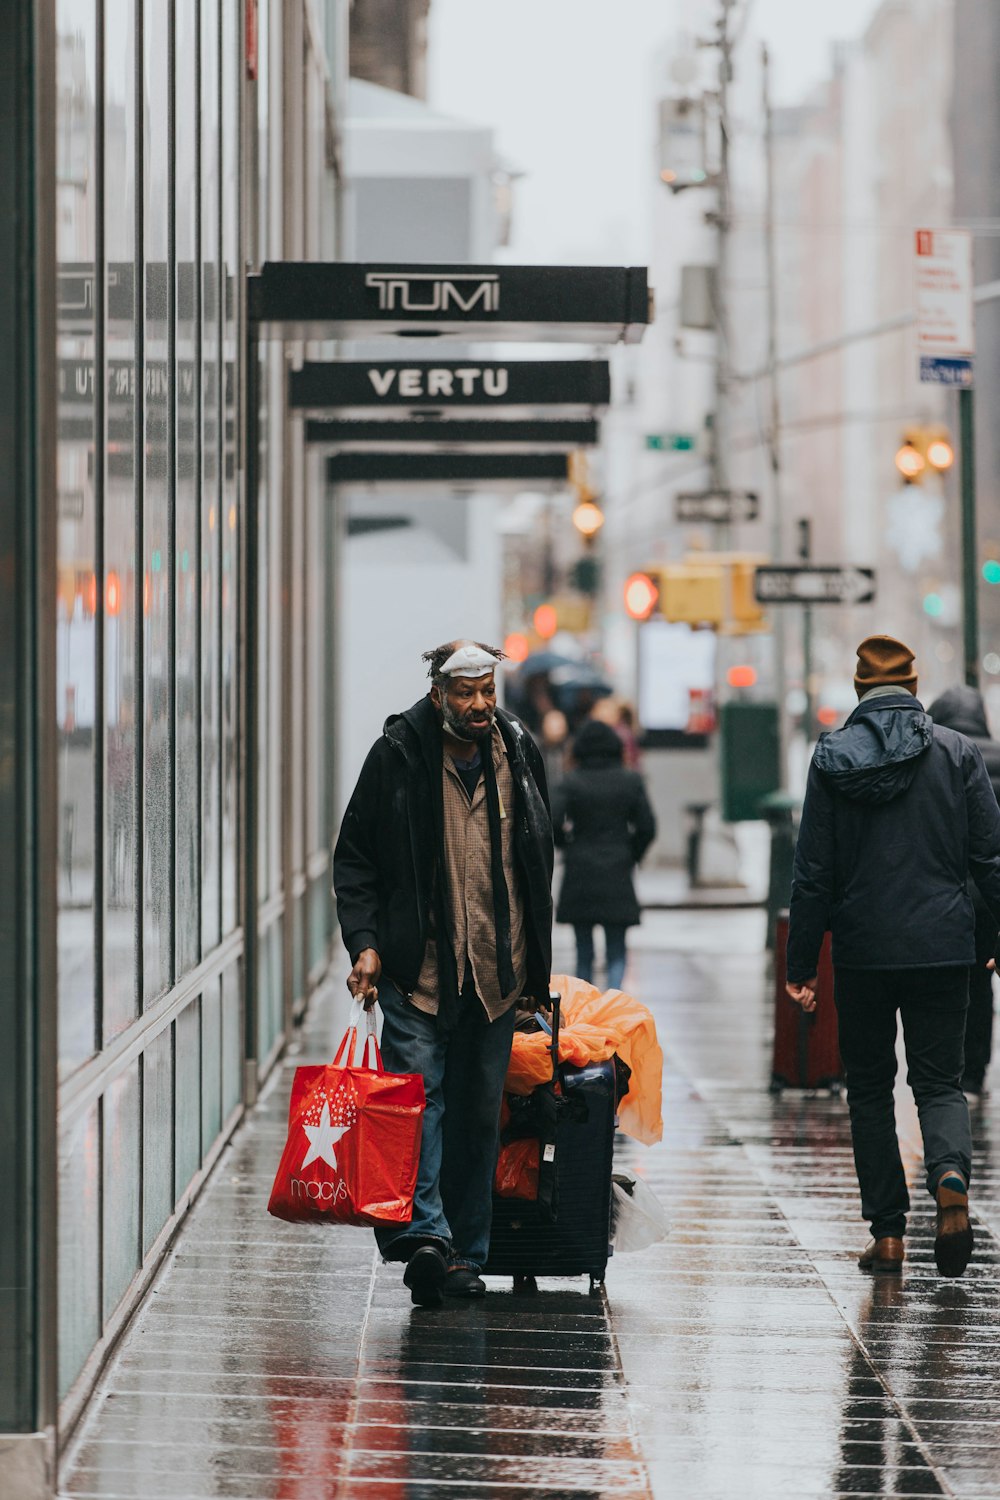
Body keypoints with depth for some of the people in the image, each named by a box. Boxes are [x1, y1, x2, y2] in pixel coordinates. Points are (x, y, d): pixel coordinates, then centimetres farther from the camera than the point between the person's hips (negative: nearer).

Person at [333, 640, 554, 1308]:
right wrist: (365, 942, -10)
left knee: (479, 1114, 7)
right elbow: (354, 857, 1)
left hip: (496, 972, 4)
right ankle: (422, 1232, -22)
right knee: (417, 1096, -15)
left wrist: (539, 965, 15)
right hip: (418, 968, -3)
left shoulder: (519, 753, 6)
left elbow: (539, 863, 17)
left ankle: (466, 1252, 13)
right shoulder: (398, 756, -5)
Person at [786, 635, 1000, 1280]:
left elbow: (813, 871, -1)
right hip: (943, 947, 0)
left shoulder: (832, 759, -2)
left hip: (863, 948, 0)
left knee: (870, 1088, 11)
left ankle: (888, 1232, 8)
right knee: (940, 1080, 9)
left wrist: (802, 966, 3)